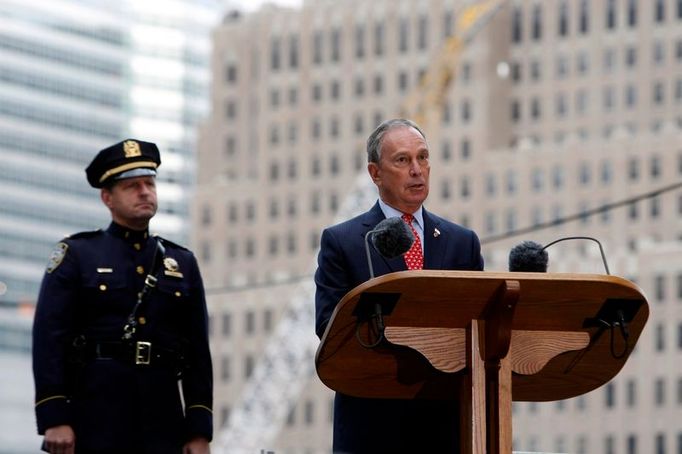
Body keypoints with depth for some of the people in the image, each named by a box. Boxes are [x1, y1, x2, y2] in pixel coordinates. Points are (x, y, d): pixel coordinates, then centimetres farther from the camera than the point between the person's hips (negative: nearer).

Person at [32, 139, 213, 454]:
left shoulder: (182, 264, 15)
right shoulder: (75, 256, 5)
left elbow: (198, 354, 13)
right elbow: (49, 341, -3)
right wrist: (54, 420, -12)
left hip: (162, 426, 3)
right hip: (94, 424, -3)